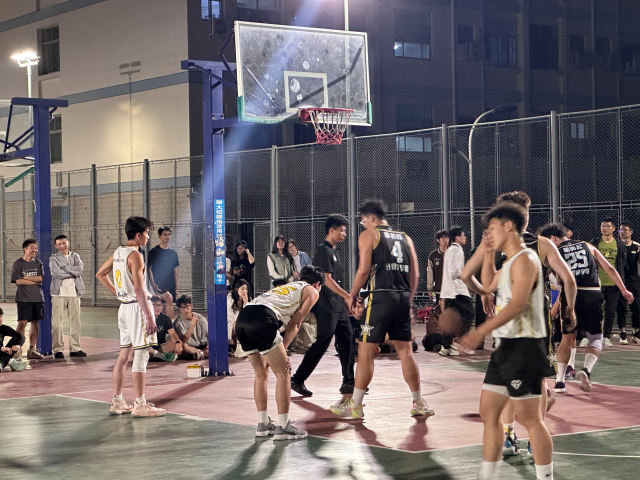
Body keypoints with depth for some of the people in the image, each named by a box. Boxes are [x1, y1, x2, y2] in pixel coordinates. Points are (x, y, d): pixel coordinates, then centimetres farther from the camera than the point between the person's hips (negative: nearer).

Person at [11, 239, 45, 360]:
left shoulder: (38, 263, 11)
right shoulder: (18, 263, -1)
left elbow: (41, 278, -2)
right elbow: (18, 281, -10)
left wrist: (26, 277, -9)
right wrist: (35, 281, -6)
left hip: (38, 297, 4)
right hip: (23, 298, -4)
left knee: (35, 323, 6)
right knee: (22, 323, -11)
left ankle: (32, 350, 13)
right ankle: (18, 350, -8)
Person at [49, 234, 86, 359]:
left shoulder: (75, 256, 15)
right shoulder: (53, 258, 5)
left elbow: (80, 269, -4)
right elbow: (56, 273, -12)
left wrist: (65, 268, -9)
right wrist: (73, 271, -6)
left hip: (74, 293, 3)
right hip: (59, 293, -3)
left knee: (75, 321, 4)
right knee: (56, 322, -6)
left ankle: (75, 348, 11)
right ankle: (58, 349, 0)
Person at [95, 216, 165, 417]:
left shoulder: (118, 252, 10)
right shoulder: (135, 256, -16)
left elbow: (100, 275, 22)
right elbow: (139, 289, -23)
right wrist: (149, 317, -22)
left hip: (124, 307, 9)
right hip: (137, 307, -9)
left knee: (124, 355, 13)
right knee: (141, 356, -5)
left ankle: (117, 402, 17)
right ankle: (140, 405, -3)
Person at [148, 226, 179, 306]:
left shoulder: (173, 253, 14)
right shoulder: (154, 252, -1)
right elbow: (149, 269, -5)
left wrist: (176, 287, 13)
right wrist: (153, 284, -15)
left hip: (171, 286, 5)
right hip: (159, 284, -5)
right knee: (169, 298, -29)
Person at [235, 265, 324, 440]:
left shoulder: (285, 287, 39)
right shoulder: (311, 291, 18)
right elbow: (293, 324, 8)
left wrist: (273, 354, 26)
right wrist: (282, 351, 7)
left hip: (242, 318, 8)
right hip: (262, 319, -8)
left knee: (261, 373, 21)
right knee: (283, 374, 2)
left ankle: (263, 424, 26)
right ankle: (283, 427, 2)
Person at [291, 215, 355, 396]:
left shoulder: (333, 251, 18)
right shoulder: (323, 250, -12)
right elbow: (327, 280, -19)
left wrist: (346, 300, 20)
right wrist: (348, 296, -22)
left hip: (338, 306, 10)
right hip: (326, 307, -10)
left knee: (347, 342, 7)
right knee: (321, 344, -8)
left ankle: (348, 382, 12)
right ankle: (297, 380, -2)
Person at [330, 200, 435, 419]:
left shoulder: (368, 235, 1)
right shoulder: (404, 237, 18)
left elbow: (364, 269, -8)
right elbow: (415, 273, 14)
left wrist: (352, 295, 3)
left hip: (380, 296, -5)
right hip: (403, 297, 5)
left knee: (365, 351, 0)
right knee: (405, 351, 12)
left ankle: (355, 405, 2)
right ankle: (419, 403, 14)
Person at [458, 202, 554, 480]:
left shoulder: (525, 259, -13)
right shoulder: (509, 264, 17)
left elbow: (518, 304, -26)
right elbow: (487, 287, 36)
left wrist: (481, 331, -32)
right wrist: (487, 254, 23)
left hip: (525, 346, -10)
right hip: (507, 345, 10)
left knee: (529, 418, -7)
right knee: (488, 413, 11)